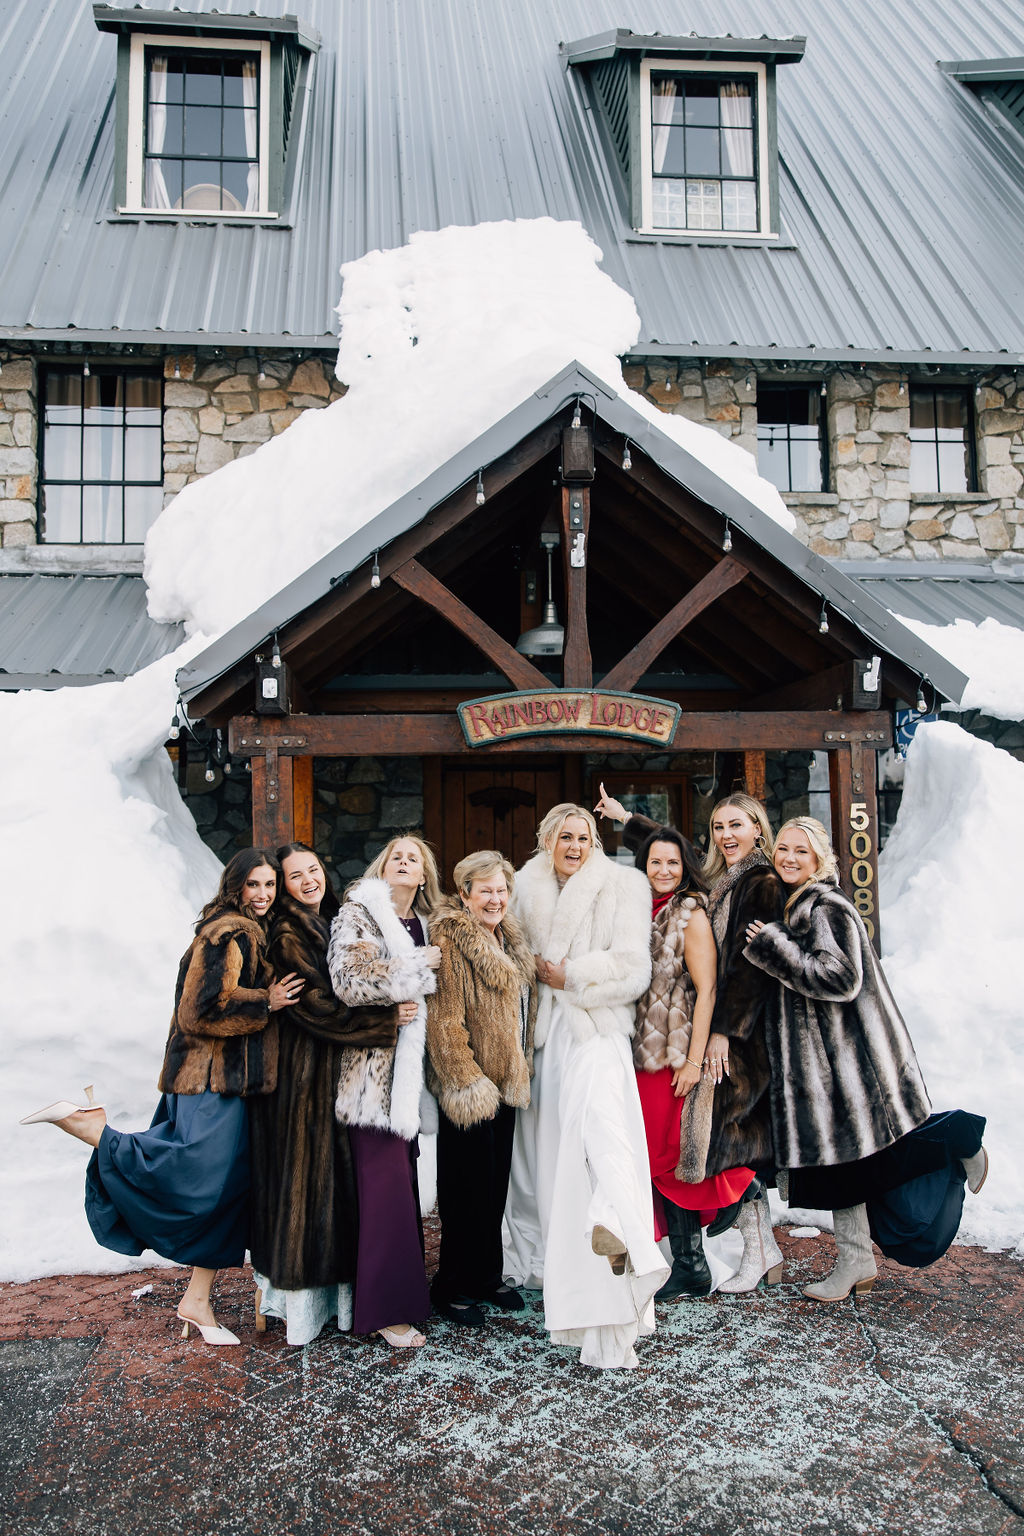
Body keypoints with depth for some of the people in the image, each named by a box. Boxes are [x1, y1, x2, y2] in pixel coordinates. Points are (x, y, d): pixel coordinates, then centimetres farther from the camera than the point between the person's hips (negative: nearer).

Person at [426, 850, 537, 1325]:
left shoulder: (509, 940, 12)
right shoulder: (450, 940, -14)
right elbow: (445, 1023, -18)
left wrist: (520, 1070, 17)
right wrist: (469, 1084, -19)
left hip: (505, 1084, 8)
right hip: (469, 1089, -8)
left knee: (496, 1182, 15)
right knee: (469, 1187, 1)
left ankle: (487, 1274, 29)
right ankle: (452, 1286, 16)